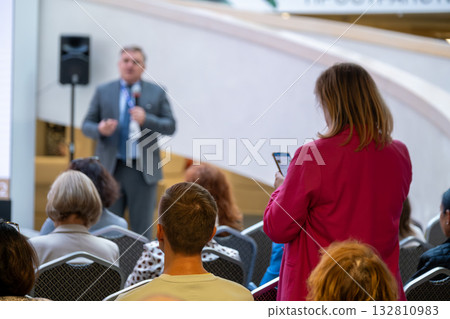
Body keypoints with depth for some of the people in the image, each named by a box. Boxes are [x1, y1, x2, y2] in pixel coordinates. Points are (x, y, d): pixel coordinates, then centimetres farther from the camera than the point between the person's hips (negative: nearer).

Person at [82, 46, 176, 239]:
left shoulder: (157, 93, 8)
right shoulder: (103, 92, 10)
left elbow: (170, 127, 3)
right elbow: (86, 126, 9)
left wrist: (146, 120, -14)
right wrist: (99, 129, -14)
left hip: (143, 172, -1)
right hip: (110, 171, 1)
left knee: (142, 229, 3)